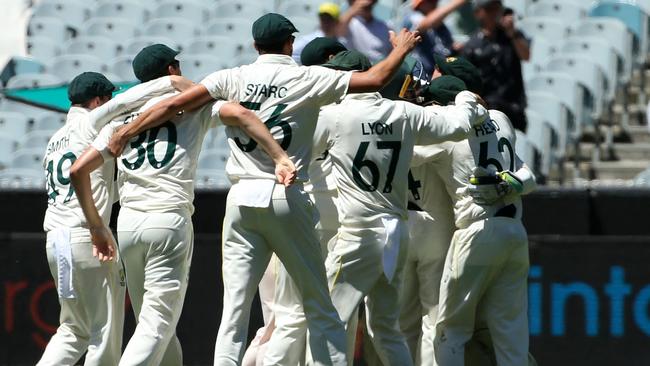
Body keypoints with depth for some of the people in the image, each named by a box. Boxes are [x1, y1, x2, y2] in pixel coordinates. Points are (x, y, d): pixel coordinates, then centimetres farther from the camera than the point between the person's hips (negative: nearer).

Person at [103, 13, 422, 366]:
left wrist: (125, 133, 9)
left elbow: (174, 104, -1)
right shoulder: (307, 79, -1)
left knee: (234, 308, 1)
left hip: (242, 198, 2)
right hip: (288, 198, -2)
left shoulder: (233, 79, 4)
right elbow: (374, 79, -3)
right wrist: (402, 49, 16)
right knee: (320, 305, 7)